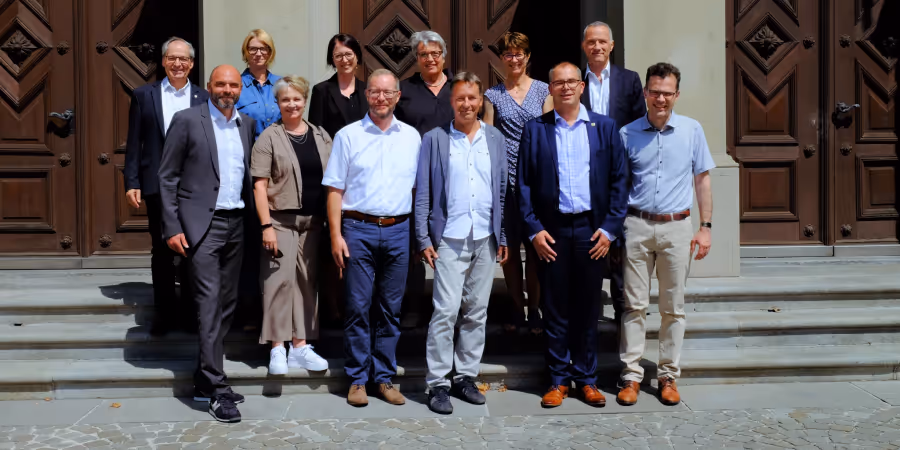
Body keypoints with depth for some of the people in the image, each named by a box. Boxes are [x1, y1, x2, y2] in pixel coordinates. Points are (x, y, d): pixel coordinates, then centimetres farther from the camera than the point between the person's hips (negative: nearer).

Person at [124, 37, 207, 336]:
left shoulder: (204, 98, 4)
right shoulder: (144, 95, 5)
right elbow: (134, 143, 4)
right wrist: (131, 182, -3)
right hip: (158, 185, 0)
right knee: (161, 250, 7)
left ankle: (190, 311, 19)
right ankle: (164, 312, 16)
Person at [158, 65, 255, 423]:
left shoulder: (246, 124, 12)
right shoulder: (187, 120, -3)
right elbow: (167, 176, -3)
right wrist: (172, 228, -10)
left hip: (236, 223, 6)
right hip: (202, 223, -6)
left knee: (226, 304, 10)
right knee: (209, 304, -10)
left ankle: (204, 380, 21)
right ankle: (217, 388, -7)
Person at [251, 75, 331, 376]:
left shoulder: (321, 137, 10)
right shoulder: (269, 137, -2)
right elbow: (259, 185, -6)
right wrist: (266, 226, -14)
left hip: (313, 222, 4)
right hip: (281, 220, -4)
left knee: (306, 281, 8)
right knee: (279, 280, -7)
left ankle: (300, 346, 16)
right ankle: (277, 349, 0)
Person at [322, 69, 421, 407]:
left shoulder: (411, 137, 9)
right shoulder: (348, 136, 2)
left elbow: (418, 186, 13)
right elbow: (335, 189, 0)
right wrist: (336, 234, -7)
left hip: (398, 230, 2)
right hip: (358, 229, -2)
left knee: (391, 309, 8)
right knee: (358, 307, 1)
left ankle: (385, 377, 18)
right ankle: (357, 379, 12)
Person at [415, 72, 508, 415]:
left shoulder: (495, 139, 10)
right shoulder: (435, 139, 2)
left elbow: (503, 191, 12)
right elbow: (423, 192, 1)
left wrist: (504, 237, 8)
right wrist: (424, 239, -5)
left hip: (485, 238, 4)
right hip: (449, 238, -3)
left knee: (477, 312, 9)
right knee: (446, 312, -7)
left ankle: (466, 377, 19)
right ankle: (438, 384, 1)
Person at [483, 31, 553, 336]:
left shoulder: (543, 90, 8)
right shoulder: (493, 95, 9)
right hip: (503, 178, 1)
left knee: (534, 245, -2)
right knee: (509, 246, 3)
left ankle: (534, 309, 11)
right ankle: (517, 308, 16)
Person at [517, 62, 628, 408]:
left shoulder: (604, 127, 6)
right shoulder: (535, 130, 5)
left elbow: (619, 181, 5)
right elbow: (523, 184, 3)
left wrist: (609, 228, -3)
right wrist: (534, 230, -5)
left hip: (591, 230, 1)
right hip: (551, 231, -1)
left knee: (588, 309, 8)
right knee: (555, 309, 5)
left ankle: (587, 378, 19)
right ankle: (558, 379, 16)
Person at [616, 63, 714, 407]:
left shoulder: (692, 130, 5)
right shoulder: (628, 134, 3)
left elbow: (702, 180, 9)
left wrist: (705, 227, 3)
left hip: (677, 227, 1)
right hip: (637, 226, 0)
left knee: (673, 307, 6)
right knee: (635, 304, 2)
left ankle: (668, 376, 17)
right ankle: (631, 375, 10)